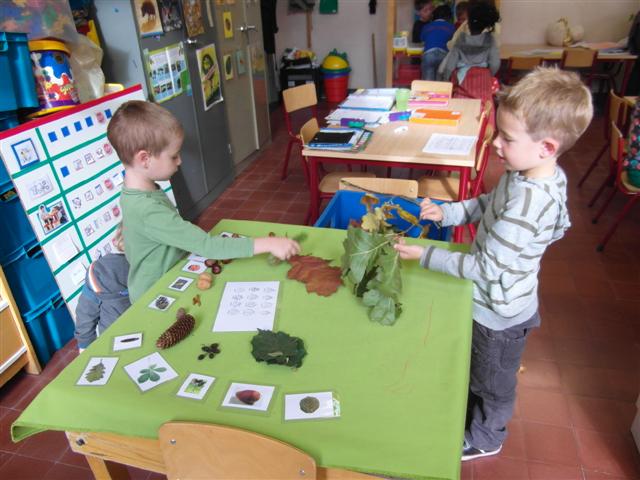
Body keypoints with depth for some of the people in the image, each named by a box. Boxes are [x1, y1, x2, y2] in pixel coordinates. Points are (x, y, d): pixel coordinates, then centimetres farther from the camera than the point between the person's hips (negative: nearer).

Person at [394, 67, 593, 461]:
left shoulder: (527, 204, -39)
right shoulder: (541, 173, -10)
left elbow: (485, 268, -31)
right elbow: (490, 204, 7)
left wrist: (425, 256, -25)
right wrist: (447, 212, -6)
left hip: (500, 312, -8)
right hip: (501, 299, 8)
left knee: (494, 380, 20)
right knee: (479, 367, 32)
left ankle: (486, 436, 48)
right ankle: (475, 406, 59)